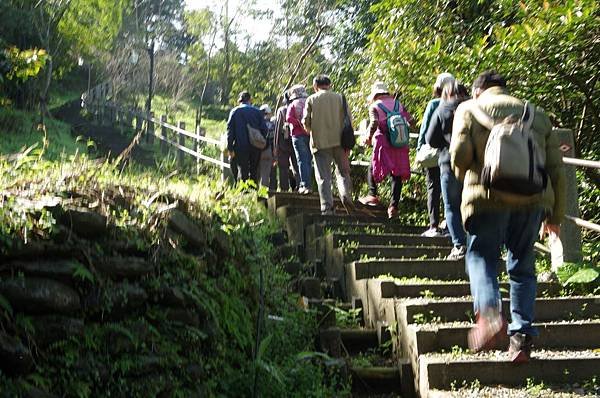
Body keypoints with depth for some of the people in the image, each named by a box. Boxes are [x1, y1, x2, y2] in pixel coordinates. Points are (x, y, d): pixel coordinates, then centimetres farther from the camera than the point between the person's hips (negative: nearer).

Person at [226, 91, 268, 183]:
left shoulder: (235, 111, 3)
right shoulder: (257, 111, 7)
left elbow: (230, 130, -2)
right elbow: (264, 129, 4)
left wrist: (230, 148, -2)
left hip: (241, 147, -2)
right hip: (255, 147, 2)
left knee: (242, 172, -1)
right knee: (254, 172, 10)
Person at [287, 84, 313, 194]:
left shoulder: (293, 105, 1)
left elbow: (289, 118, -14)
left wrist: (300, 125, -10)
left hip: (298, 135, -3)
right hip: (311, 135, 3)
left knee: (302, 161, -4)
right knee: (309, 160, 9)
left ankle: (305, 185, -11)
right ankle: (306, 184, 11)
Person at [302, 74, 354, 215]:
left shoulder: (311, 100, 2)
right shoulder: (340, 98, 5)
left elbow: (306, 122, -3)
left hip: (320, 142, -1)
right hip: (339, 141, 1)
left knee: (323, 176, 3)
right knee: (342, 171, 13)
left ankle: (327, 207, -3)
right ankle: (346, 194, -13)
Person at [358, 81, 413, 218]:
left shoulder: (374, 106, -2)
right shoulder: (398, 104, 12)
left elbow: (374, 123, -19)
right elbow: (410, 120, 7)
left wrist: (369, 137, -4)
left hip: (384, 145, -4)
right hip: (400, 145, 4)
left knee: (372, 170, 15)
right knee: (397, 175, 6)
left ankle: (373, 195, 3)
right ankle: (394, 205, 1)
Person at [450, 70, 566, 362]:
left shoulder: (469, 109, 10)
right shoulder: (536, 114, 20)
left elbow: (460, 155, -6)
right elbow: (555, 167, 16)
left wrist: (466, 177, 17)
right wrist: (555, 215, 21)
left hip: (488, 198, -3)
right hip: (533, 199, 3)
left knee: (481, 258, 9)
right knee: (522, 267, 14)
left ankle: (489, 311, -18)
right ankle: (522, 335, 7)